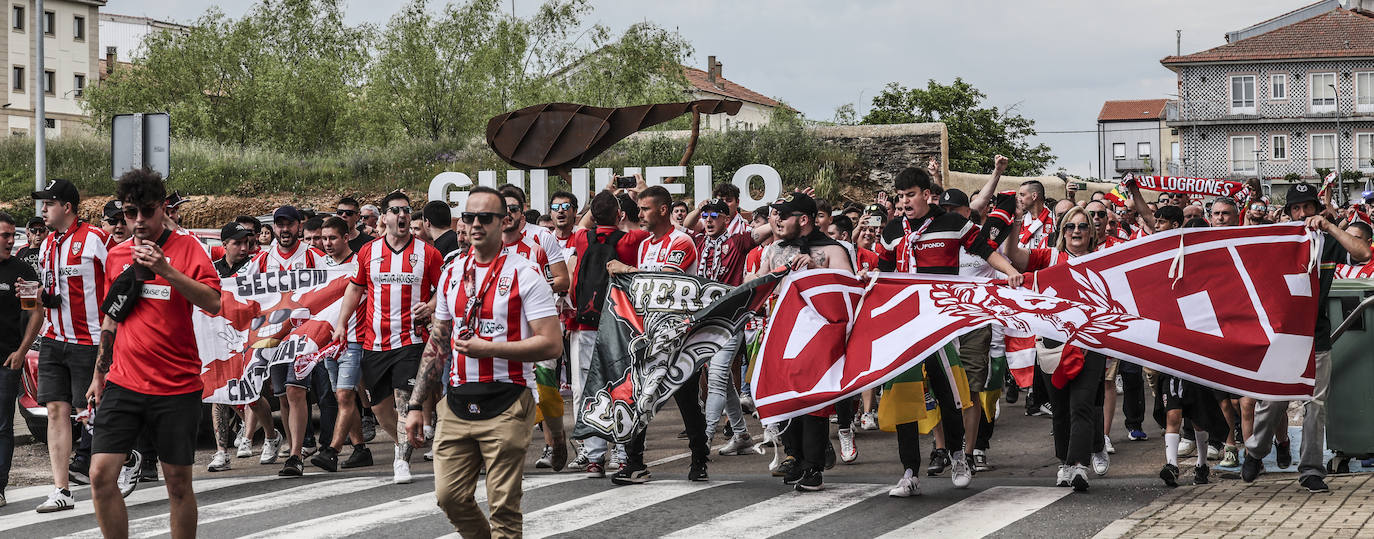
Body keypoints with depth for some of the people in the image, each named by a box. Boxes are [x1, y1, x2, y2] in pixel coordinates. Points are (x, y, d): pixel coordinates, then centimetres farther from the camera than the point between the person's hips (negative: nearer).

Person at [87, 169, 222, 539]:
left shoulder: (186, 247, -3)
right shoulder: (117, 255, 11)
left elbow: (213, 303, -16)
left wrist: (166, 270, -25)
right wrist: (99, 374, 22)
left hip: (176, 388, -4)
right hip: (122, 384, 4)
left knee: (178, 482, 3)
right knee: (101, 474, -8)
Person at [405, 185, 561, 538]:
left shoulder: (524, 274, -5)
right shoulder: (452, 274, 12)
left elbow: (551, 344, -12)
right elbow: (437, 345, 18)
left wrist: (488, 348, -17)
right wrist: (416, 405, 14)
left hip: (506, 405, -5)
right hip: (457, 402, 5)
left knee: (504, 506, -3)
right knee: (449, 495, 4)